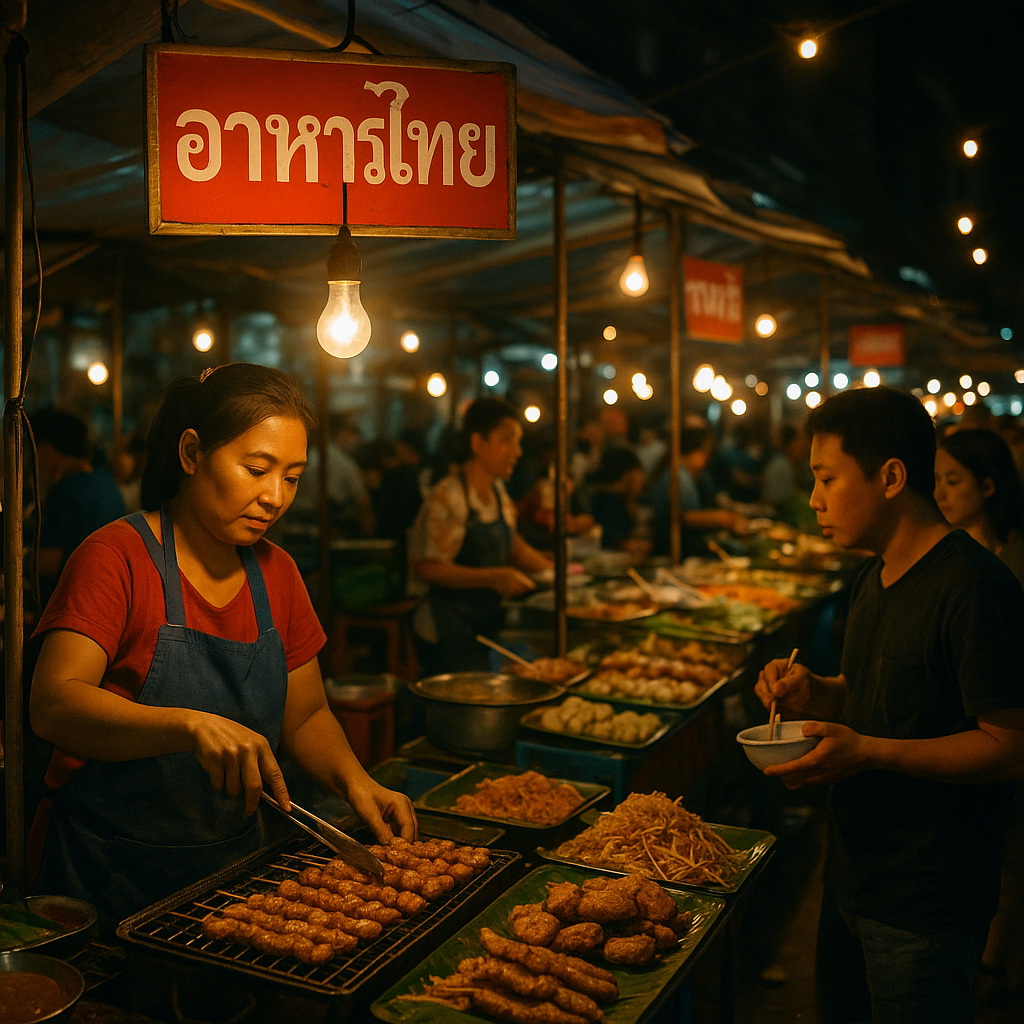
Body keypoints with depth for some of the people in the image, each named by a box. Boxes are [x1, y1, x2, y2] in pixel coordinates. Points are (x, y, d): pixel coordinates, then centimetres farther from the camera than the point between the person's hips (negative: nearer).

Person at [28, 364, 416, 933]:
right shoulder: (117, 556, -14)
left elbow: (305, 716, 9)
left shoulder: (276, 572, 4)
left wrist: (354, 780, -10)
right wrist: (192, 726, -39)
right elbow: (53, 704, -25)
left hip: (233, 862, 6)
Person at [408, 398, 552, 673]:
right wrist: (493, 578, -26)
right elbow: (427, 567, -21)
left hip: (487, 624, 8)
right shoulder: (447, 499, -18)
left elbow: (513, 546, 22)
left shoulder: (497, 492, 10)